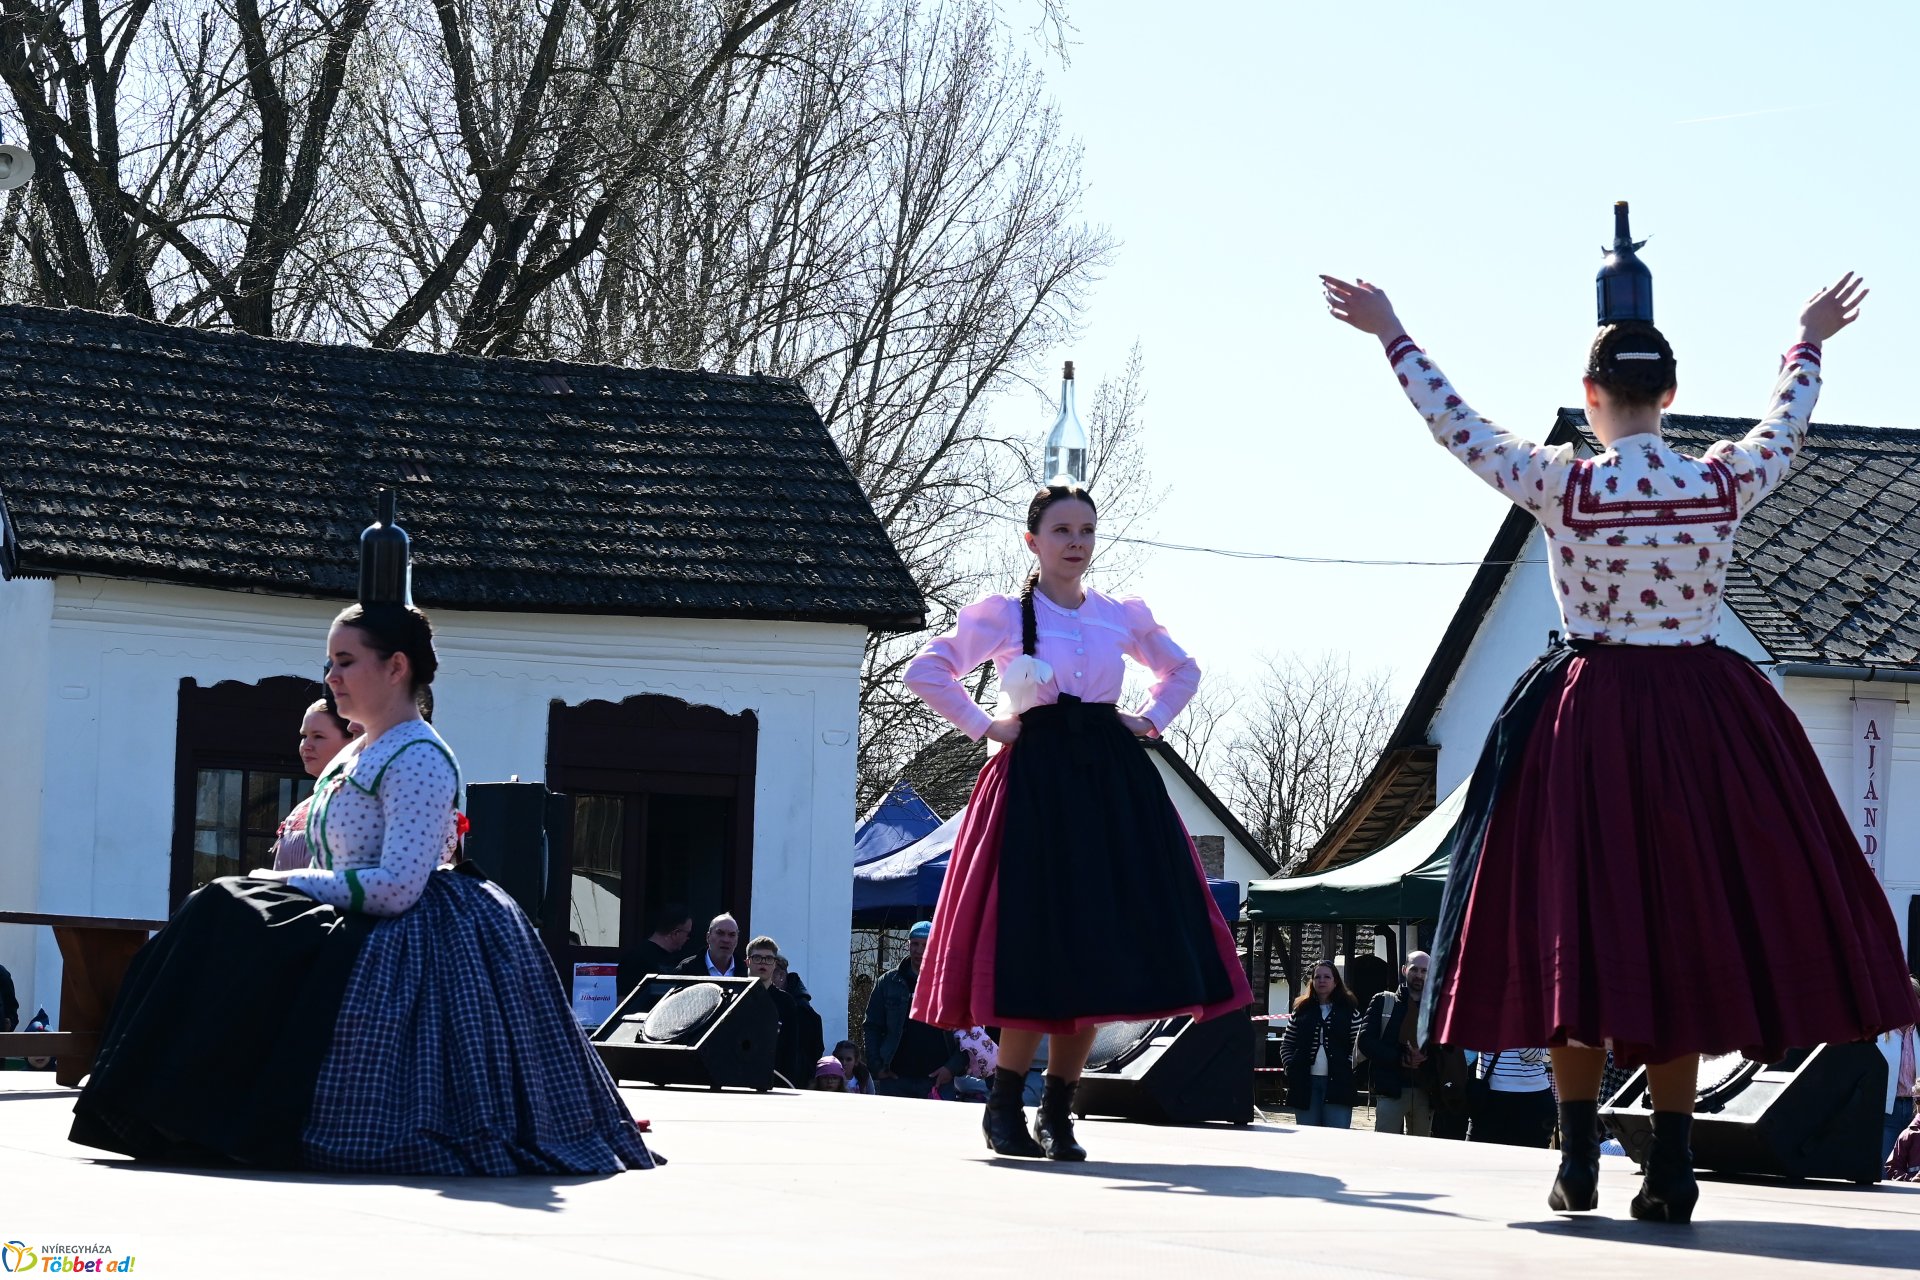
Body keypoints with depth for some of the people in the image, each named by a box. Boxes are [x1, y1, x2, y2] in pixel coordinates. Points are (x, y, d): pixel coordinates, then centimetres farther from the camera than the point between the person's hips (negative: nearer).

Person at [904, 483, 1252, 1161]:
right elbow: (926, 672, 0)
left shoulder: (1123, 616, 13)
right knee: (1039, 946, -11)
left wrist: (1150, 720, 12)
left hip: (1113, 782, 4)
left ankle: (1057, 1112, 7)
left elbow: (1182, 670, 28)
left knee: (1102, 947, -1)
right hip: (1036, 781, -4)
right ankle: (1005, 1106, 1)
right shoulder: (1000, 614, 2)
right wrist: (983, 727, -4)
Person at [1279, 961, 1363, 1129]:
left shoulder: (1349, 1011, 5)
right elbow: (1286, 1044, 15)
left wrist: (1348, 1067, -9)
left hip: (1338, 1083, -3)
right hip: (1305, 1083, 3)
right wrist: (1290, 1067, 1)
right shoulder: (1302, 1011, 13)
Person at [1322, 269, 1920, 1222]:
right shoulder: (1724, 484, -3)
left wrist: (1391, 334, 15)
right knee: (1683, 923, 8)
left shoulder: (1561, 485, -10)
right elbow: (1786, 428, 19)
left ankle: (1579, 1162, 10)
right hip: (1705, 721, 2)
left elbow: (1457, 426, 2)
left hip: (1590, 719, -2)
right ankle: (1671, 1167, 5)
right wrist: (1809, 344, 37)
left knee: (1579, 926, 7)